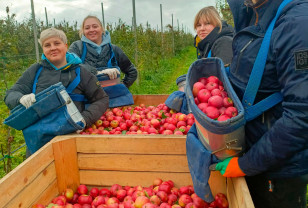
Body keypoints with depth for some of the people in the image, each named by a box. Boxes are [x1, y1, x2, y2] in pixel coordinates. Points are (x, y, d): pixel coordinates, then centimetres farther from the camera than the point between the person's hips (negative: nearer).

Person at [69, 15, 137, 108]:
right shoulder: (77, 47, 6)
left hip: (114, 99, 2)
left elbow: (132, 71, 22)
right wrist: (98, 72, -21)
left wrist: (122, 88, 11)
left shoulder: (114, 49, 12)